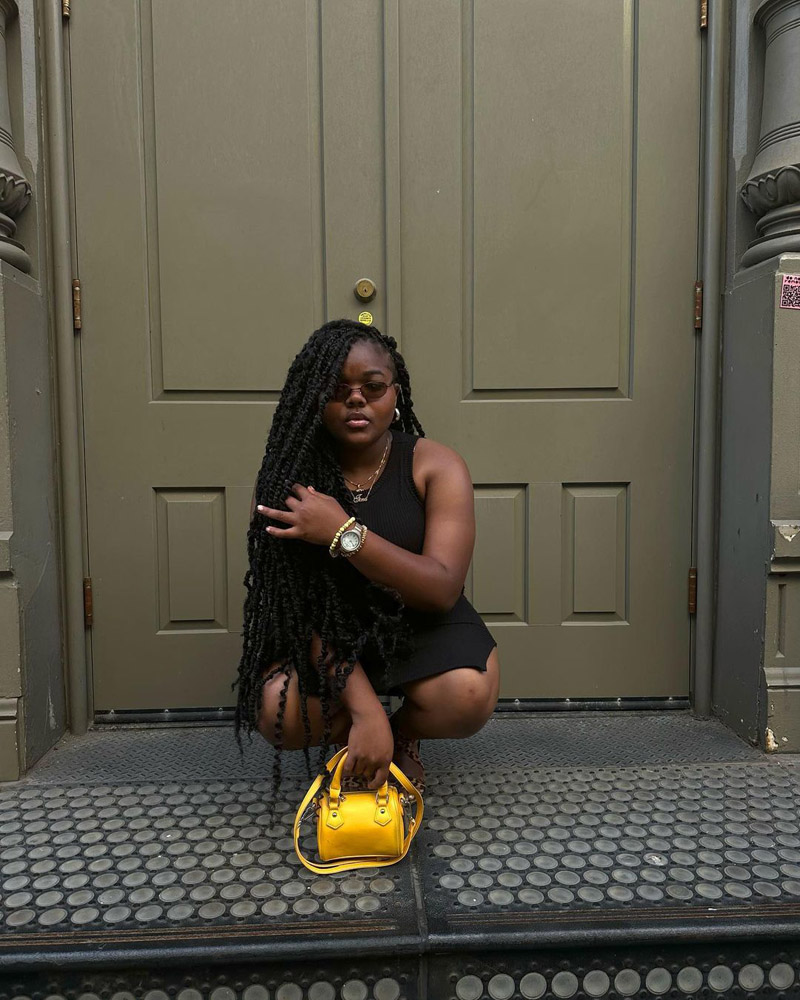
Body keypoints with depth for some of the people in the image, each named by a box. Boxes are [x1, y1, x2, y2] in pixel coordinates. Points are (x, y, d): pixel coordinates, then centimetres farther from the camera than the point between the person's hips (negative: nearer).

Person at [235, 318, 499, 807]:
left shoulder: (436, 465, -14)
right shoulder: (289, 477, -13)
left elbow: (442, 590, -23)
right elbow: (303, 604, -18)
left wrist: (344, 533, -34)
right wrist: (364, 710, -30)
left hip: (420, 620, 0)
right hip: (333, 631, 1)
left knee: (469, 697, -31)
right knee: (278, 711, -28)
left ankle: (403, 735, 7)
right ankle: (350, 740, 9)